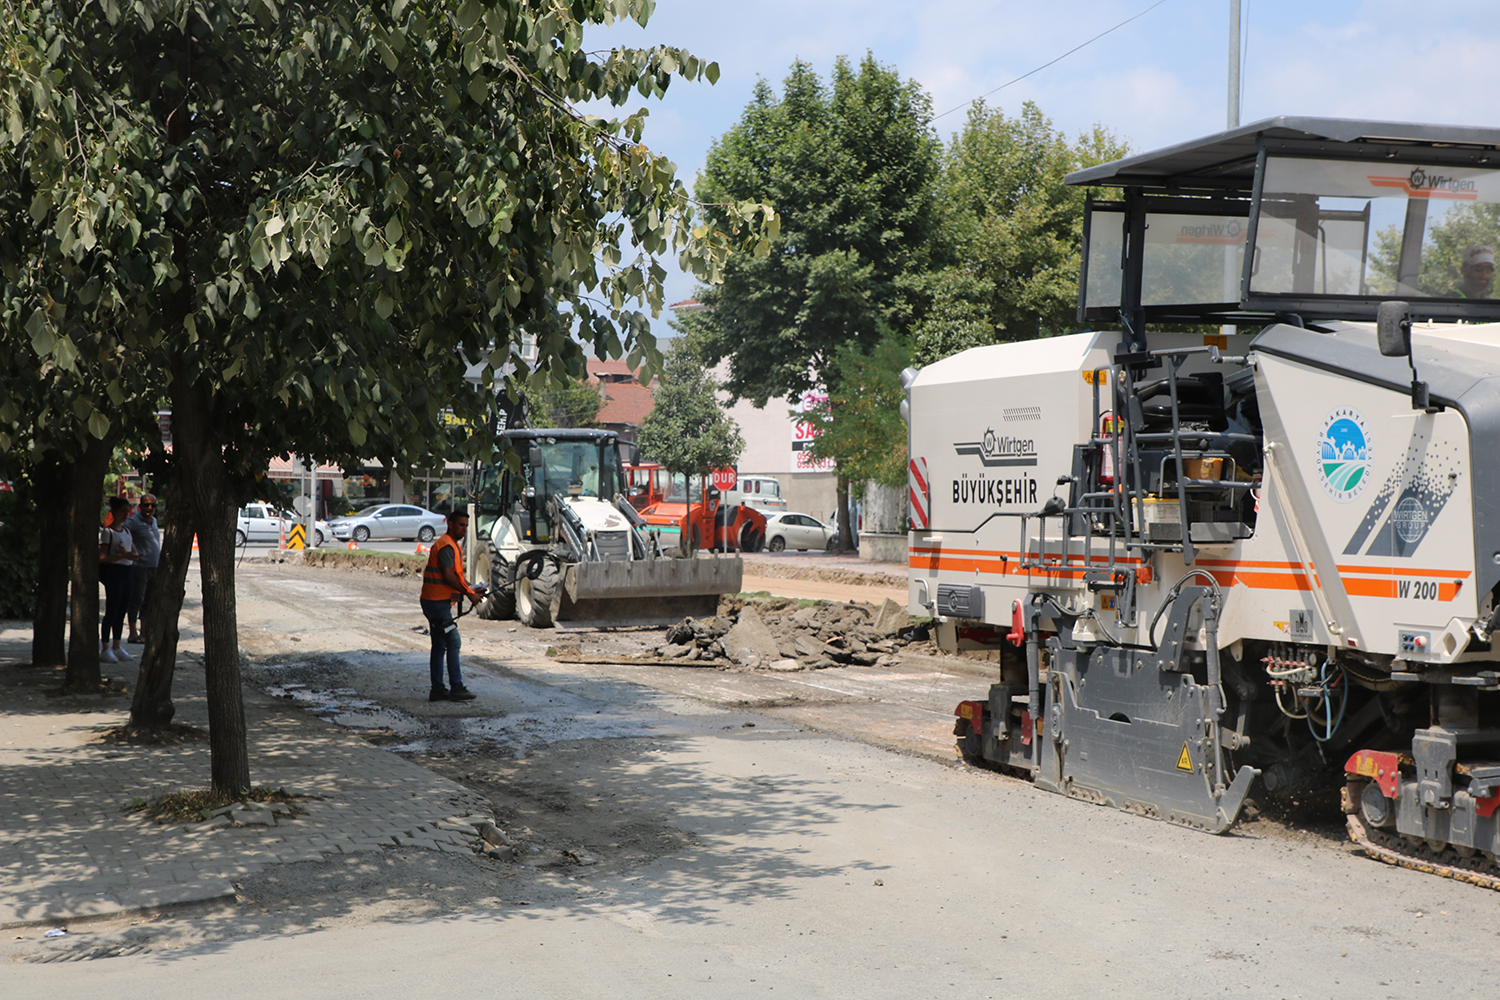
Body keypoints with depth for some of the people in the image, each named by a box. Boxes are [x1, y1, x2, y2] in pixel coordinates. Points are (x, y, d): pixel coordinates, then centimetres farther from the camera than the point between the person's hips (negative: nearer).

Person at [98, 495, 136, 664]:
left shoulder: (126, 531, 15)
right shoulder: (107, 532, -8)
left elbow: (134, 552, 20)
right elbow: (102, 557, -15)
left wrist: (127, 554, -3)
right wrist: (122, 556, -24)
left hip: (127, 572, 7)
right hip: (113, 573, -7)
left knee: (121, 611, 9)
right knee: (111, 611, -6)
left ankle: (116, 647, 16)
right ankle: (105, 649, -1)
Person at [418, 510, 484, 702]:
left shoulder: (453, 545, 18)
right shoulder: (446, 546, -16)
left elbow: (457, 575, 21)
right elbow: (448, 576, -23)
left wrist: (471, 590, 7)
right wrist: (468, 594, -16)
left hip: (438, 602, 11)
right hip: (437, 601, -11)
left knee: (439, 646, 11)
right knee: (452, 642, -10)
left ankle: (437, 690, 14)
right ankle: (456, 688, -8)